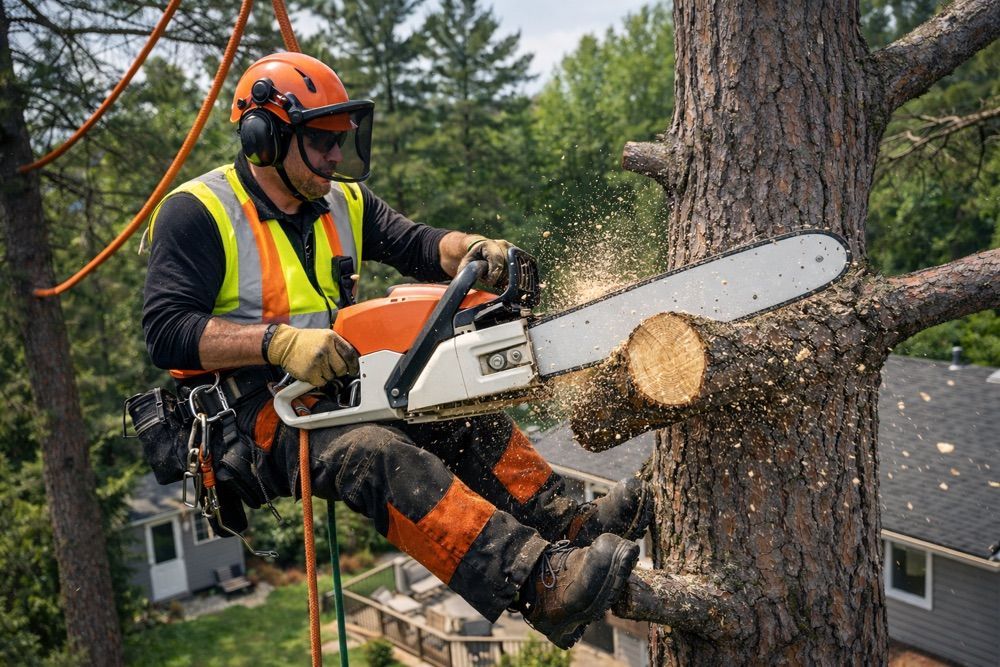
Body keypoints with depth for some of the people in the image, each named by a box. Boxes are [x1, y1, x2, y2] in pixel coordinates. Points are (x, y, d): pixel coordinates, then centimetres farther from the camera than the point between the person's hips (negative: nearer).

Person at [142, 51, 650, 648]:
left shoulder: (344, 201, 11)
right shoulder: (197, 213, -10)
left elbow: (418, 245, 0)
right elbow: (167, 331, -19)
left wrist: (474, 250, -23)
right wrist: (279, 340, -31)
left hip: (335, 391, 8)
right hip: (250, 419, -8)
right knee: (381, 455, -33)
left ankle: (572, 525, -8)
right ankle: (543, 586, -43)